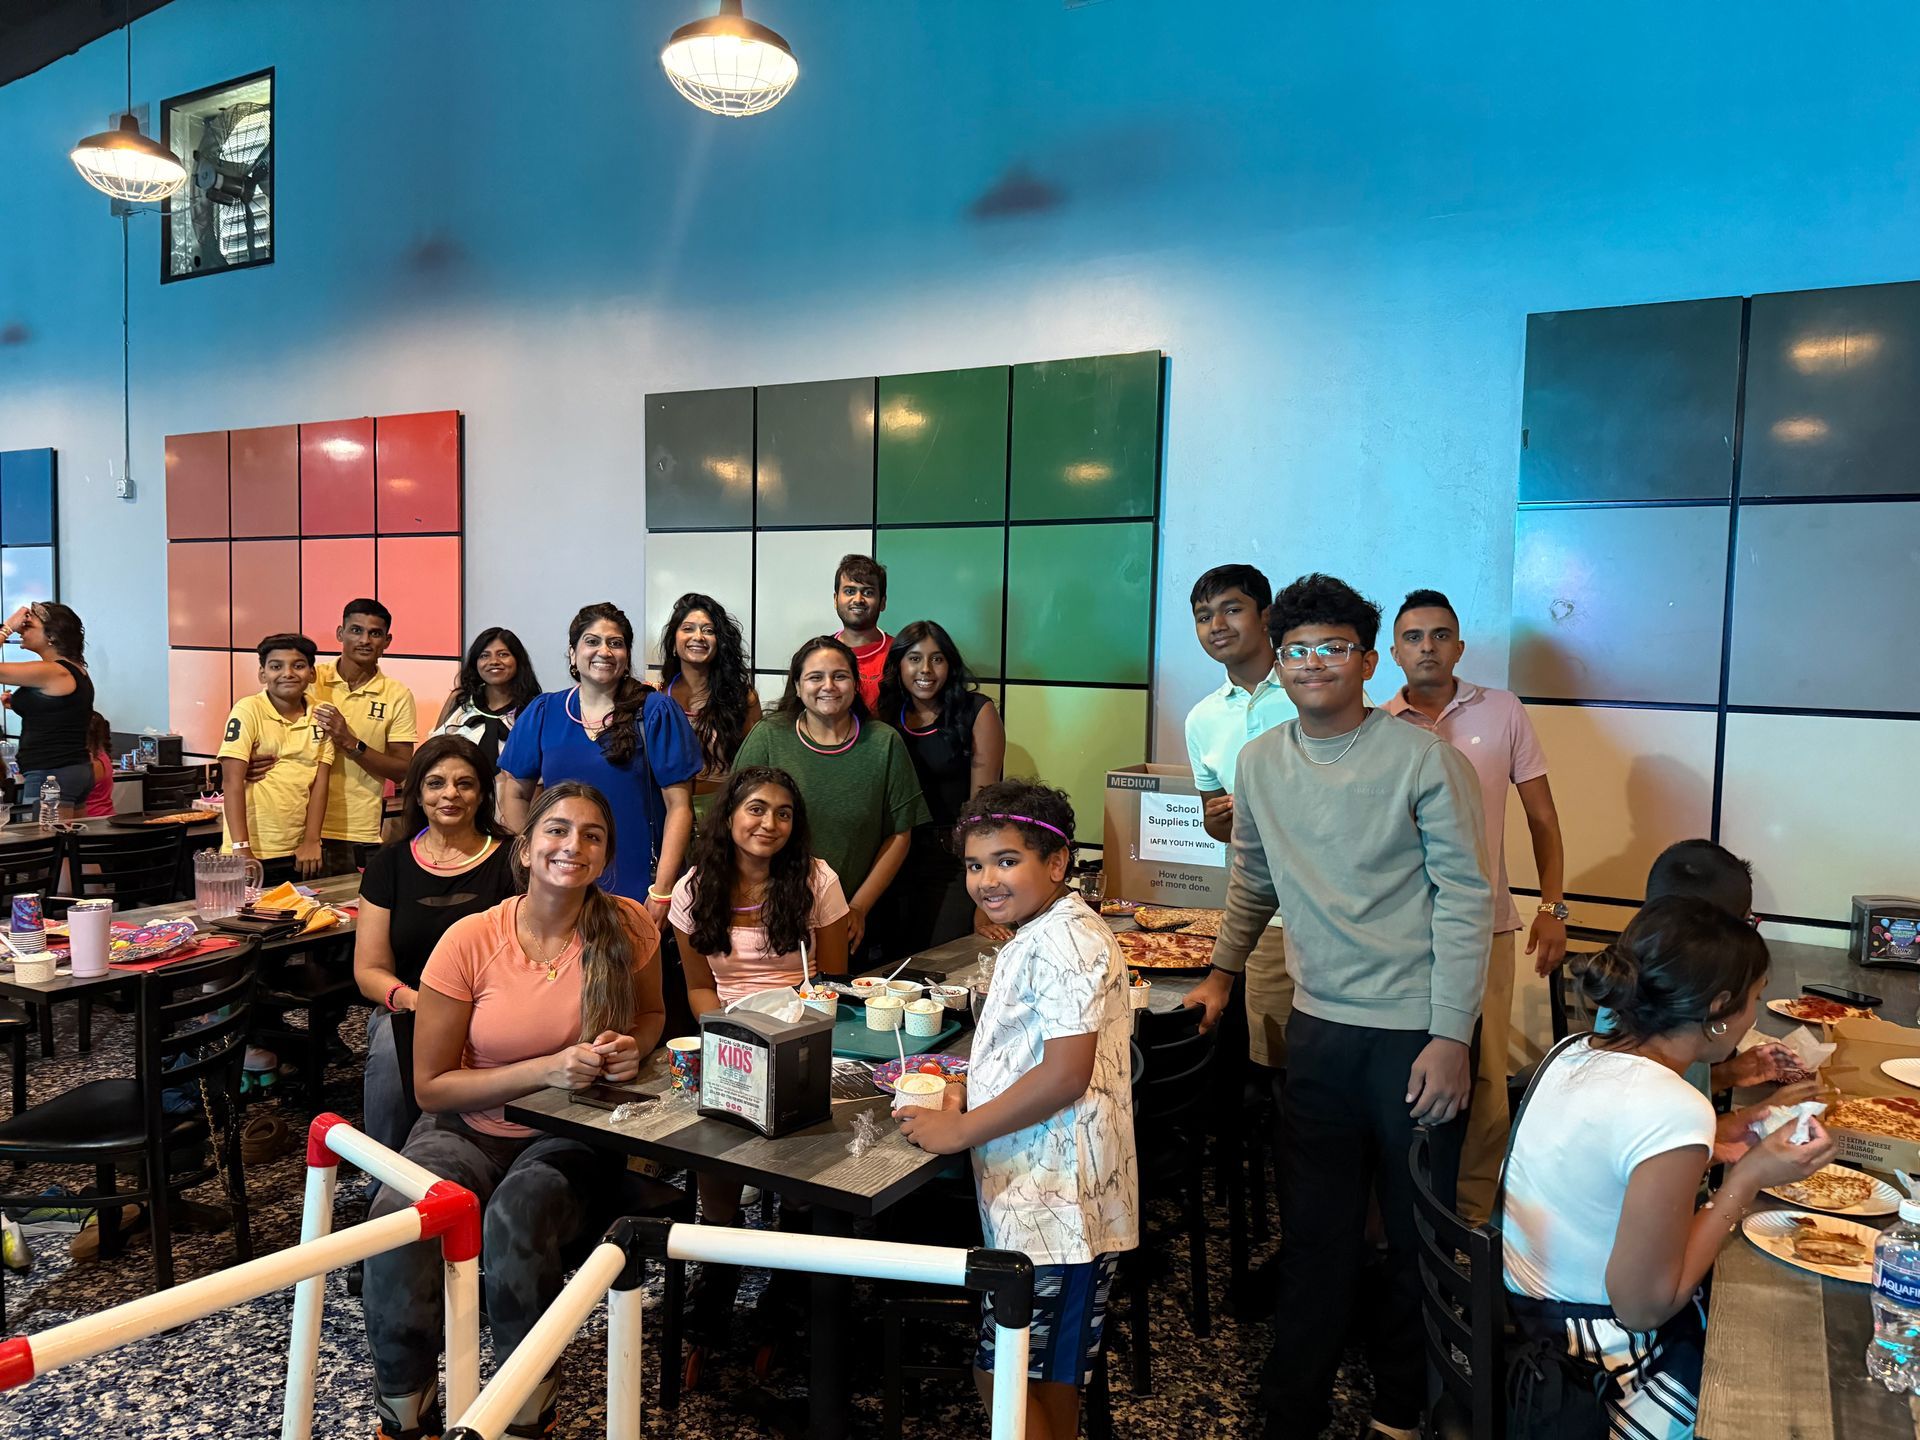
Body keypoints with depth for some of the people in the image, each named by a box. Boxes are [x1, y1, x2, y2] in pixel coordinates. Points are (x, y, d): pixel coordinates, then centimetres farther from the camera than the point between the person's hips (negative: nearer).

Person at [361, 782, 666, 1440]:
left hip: (571, 1139, 0)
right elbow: (431, 1085, -6)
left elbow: (650, 1014, 13)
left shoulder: (626, 927, -8)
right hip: (468, 1131, 1)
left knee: (518, 1219, -32)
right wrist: (546, 1070, -20)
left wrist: (632, 1047, -12)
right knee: (397, 1217, -30)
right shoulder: (470, 940, -11)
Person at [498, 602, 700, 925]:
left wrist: (662, 892, -12)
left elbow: (679, 805, -7)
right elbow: (515, 792, 13)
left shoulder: (656, 713, -3)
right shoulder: (543, 713, 7)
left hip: (636, 888, -3)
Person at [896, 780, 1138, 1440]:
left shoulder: (1067, 942, -20)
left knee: (1002, 1376, 0)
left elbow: (1065, 1075, -26)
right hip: (1035, 1188, 10)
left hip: (1055, 1202, -10)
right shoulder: (1034, 938, 13)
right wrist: (971, 1091, 7)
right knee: (1050, 1377, 22)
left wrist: (961, 1129, -18)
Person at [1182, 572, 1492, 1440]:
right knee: (1315, 1230, 10)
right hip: (1318, 1025, 4)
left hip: (1416, 1033, -3)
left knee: (1418, 1235, 11)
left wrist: (1450, 1036, -14)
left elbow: (1467, 899, -11)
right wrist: (1222, 974, 19)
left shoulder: (1425, 760, -11)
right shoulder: (1260, 762, 4)